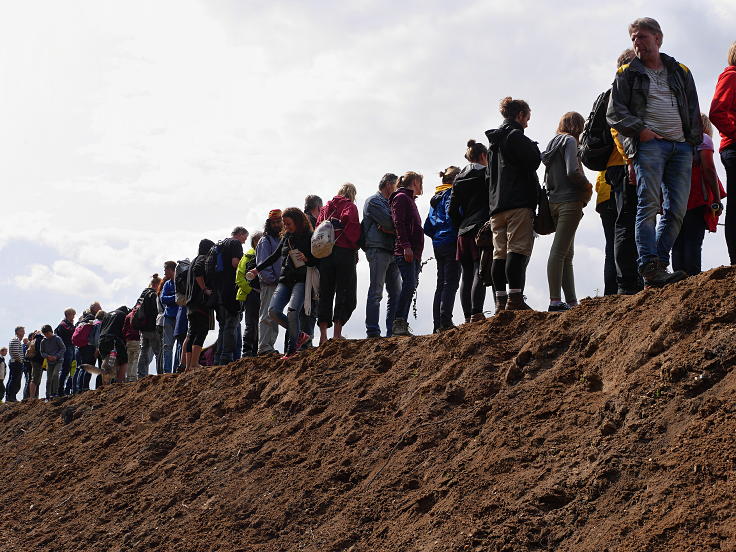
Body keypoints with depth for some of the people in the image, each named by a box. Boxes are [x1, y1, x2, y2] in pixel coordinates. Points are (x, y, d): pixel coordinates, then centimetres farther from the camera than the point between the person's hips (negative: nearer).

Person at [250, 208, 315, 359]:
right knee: (273, 311, -12)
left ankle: (291, 350, -17)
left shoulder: (309, 238, -1)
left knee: (292, 311, -25)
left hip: (301, 280, -6)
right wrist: (258, 269, 28)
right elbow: (275, 256, 27)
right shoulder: (286, 237, 17)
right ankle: (299, 335, 6)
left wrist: (307, 259, -20)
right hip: (285, 280, 6)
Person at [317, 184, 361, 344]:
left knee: (325, 295, 7)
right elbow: (353, 229, -9)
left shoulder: (325, 209, 17)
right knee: (346, 295, -3)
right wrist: (355, 247, 2)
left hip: (324, 254, 5)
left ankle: (323, 335, 1)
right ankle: (337, 334, -14)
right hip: (344, 252, -5)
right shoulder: (350, 207, 2)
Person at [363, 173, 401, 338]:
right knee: (376, 292, -10)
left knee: (396, 293, 4)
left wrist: (390, 227, -8)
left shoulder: (390, 203, 26)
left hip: (392, 252, 8)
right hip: (378, 249, -8)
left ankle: (392, 331, 6)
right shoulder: (373, 201, -1)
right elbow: (389, 222, -15)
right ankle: (373, 332, -12)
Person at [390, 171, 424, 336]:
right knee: (409, 284, -19)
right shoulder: (401, 197, 0)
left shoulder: (410, 200, 28)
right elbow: (398, 223, -13)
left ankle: (402, 324, 0)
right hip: (405, 252, -10)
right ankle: (399, 323, -22)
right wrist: (405, 246, -23)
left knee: (410, 287, 3)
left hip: (413, 252, 10)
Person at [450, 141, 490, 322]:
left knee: (467, 275, 4)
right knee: (480, 272, -11)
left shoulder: (458, 179, 16)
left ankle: (468, 317, 1)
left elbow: (452, 210, 13)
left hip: (464, 232, 6)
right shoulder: (486, 174, 0)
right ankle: (476, 314, -20)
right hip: (482, 228, -6)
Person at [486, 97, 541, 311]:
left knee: (500, 253, 3)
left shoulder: (495, 139, 23)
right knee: (518, 249, -13)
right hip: (519, 202, -8)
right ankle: (515, 299, -21)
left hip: (496, 205, 8)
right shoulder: (515, 135, -5)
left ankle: (501, 301, 1)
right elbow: (534, 161, -9)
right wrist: (534, 148, 10)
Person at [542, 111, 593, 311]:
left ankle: (571, 301, 7)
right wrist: (588, 185, -1)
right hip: (570, 201, -9)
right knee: (559, 251, -14)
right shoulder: (570, 141, -4)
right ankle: (555, 301, -18)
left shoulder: (553, 144, 20)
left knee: (567, 254, 8)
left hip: (555, 203, 9)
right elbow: (572, 172, -18)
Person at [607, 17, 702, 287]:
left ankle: (660, 263, -1)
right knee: (649, 205, -15)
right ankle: (650, 267, -21)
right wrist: (640, 130, -10)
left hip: (681, 146, 4)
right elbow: (614, 112, 3)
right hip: (648, 144, -4)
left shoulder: (681, 72, 21)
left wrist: (695, 143, 8)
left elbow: (694, 112, 20)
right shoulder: (627, 73, 12)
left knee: (677, 210, -5)